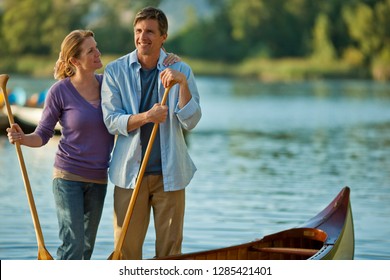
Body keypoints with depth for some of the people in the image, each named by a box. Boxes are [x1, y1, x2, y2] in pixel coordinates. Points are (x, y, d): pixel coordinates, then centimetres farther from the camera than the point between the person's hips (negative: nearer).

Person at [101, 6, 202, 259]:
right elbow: (111, 121, -5)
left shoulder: (180, 71, 2)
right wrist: (146, 117, -22)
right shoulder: (115, 71, 1)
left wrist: (183, 83, -19)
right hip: (130, 172, 0)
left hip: (169, 173, 0)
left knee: (170, 247, 4)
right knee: (126, 246, 2)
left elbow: (190, 122, -5)